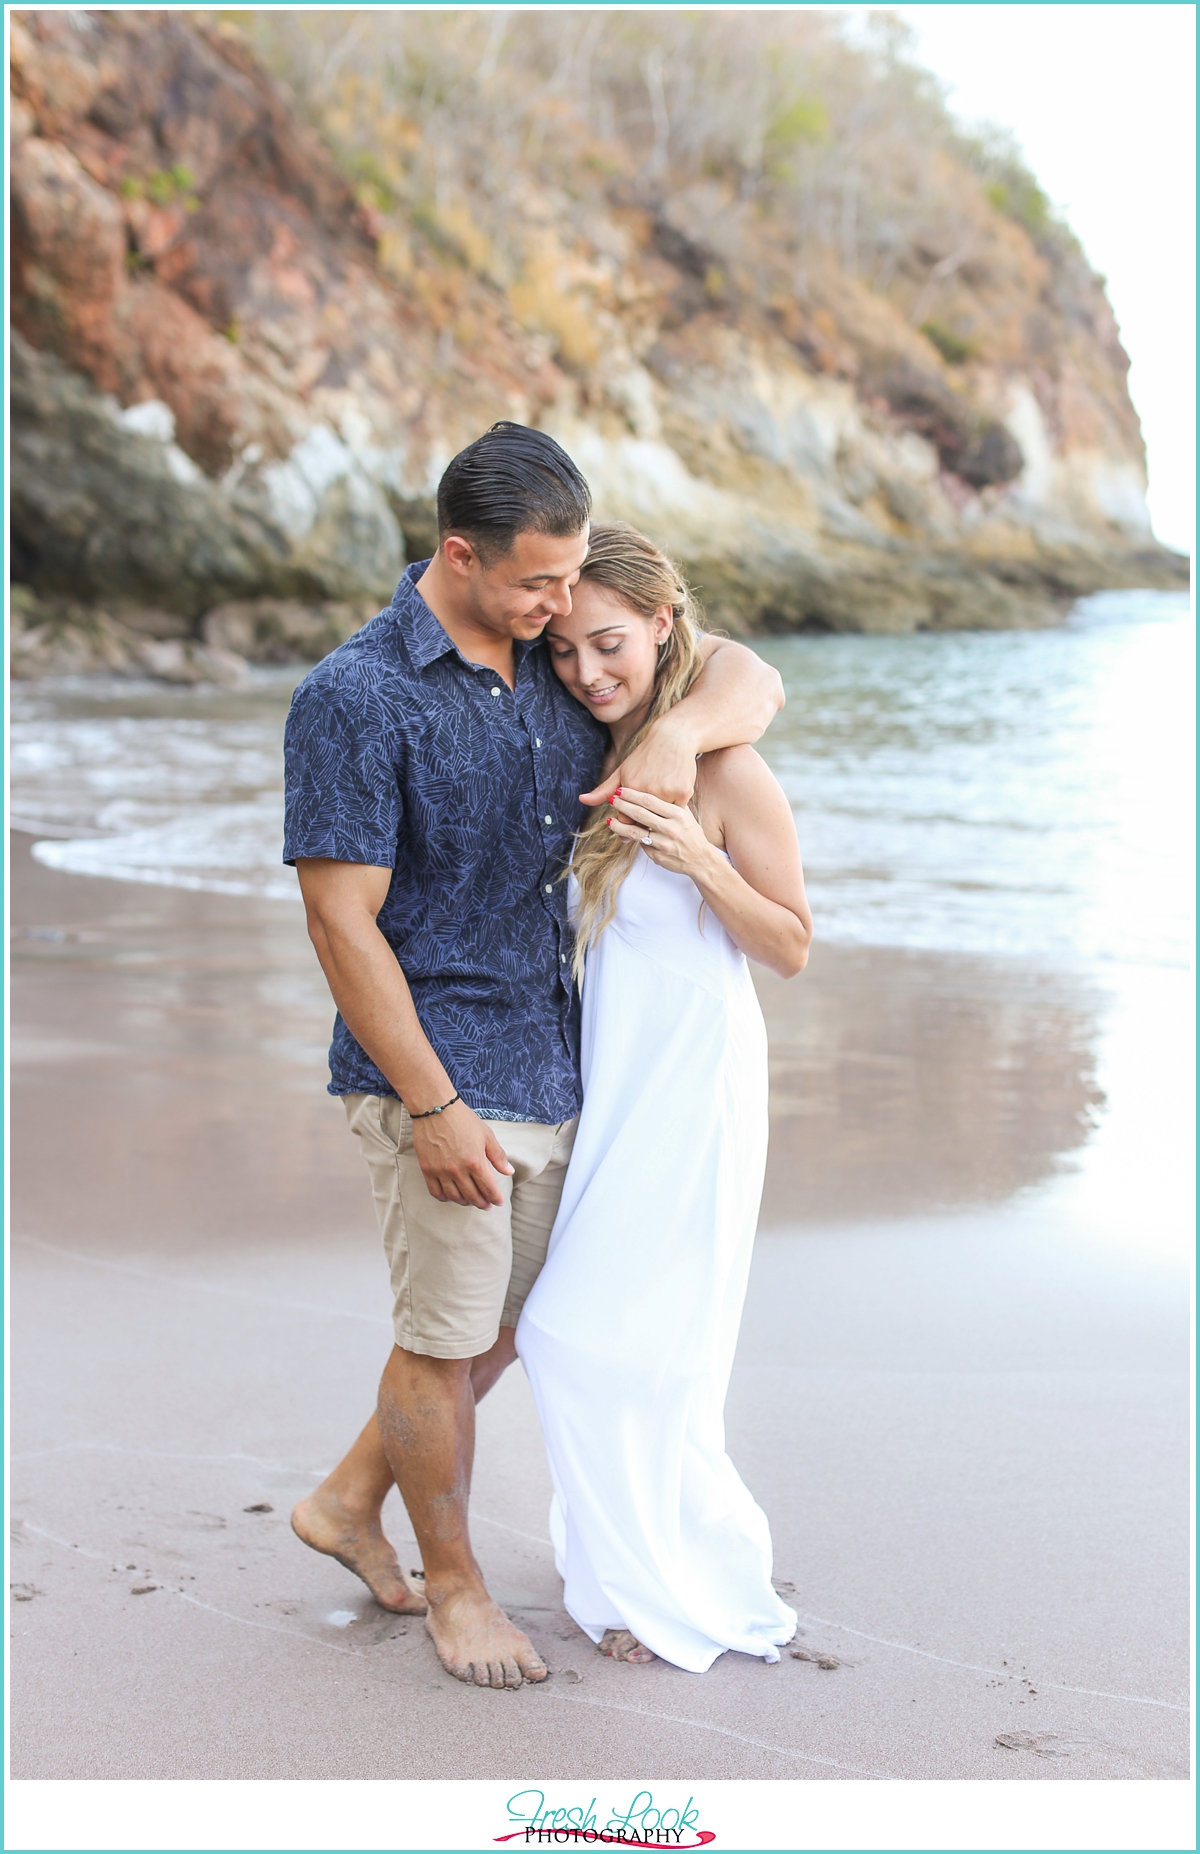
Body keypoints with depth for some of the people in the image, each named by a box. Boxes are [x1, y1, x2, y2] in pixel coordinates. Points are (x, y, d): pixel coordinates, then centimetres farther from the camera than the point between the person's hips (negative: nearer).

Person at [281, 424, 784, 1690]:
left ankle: (347, 1503, 38)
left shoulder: (560, 659, 4)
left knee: (505, 1326, 19)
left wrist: (679, 731, -16)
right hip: (436, 1074, -7)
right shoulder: (354, 699, -16)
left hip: (553, 1065, 7)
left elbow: (751, 679, 8)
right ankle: (454, 1583, 27)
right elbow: (342, 922, -17)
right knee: (446, 1339, 7)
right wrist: (432, 1105, -18)